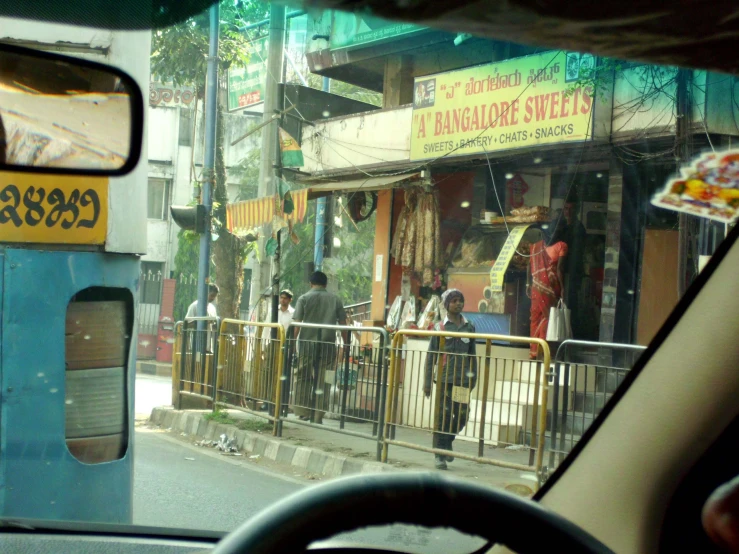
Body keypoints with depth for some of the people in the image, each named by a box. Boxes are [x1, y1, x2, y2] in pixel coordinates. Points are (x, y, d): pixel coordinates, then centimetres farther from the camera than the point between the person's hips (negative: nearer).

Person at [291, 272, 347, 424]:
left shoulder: (304, 298, 3)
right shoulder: (335, 300, 9)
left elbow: (297, 323, -3)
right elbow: (343, 323, 7)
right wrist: (346, 343, 11)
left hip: (307, 344, -1)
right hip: (328, 345, 1)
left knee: (303, 378, 8)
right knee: (322, 381, 4)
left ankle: (303, 412, 4)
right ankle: (318, 416, 4)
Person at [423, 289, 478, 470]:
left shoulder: (469, 327, 10)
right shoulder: (440, 327, 2)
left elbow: (472, 355, 15)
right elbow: (431, 356, 4)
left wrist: (473, 378, 10)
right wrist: (427, 382, 1)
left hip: (463, 379, 3)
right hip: (444, 378, -3)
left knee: (462, 415, 1)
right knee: (442, 415, -3)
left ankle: (447, 441, 28)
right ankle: (439, 454, 5)